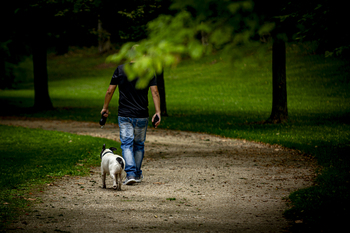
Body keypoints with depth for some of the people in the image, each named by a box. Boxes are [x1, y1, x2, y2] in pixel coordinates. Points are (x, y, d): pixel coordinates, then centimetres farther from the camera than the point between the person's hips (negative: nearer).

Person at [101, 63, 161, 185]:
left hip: (124, 115, -1)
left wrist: (105, 108, 13)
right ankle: (137, 174, 24)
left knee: (127, 144, -2)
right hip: (142, 115, 1)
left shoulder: (120, 69, -1)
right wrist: (158, 112, -6)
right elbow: (155, 92, -8)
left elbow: (110, 91, 1)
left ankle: (130, 174, -17)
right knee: (139, 144, 15)